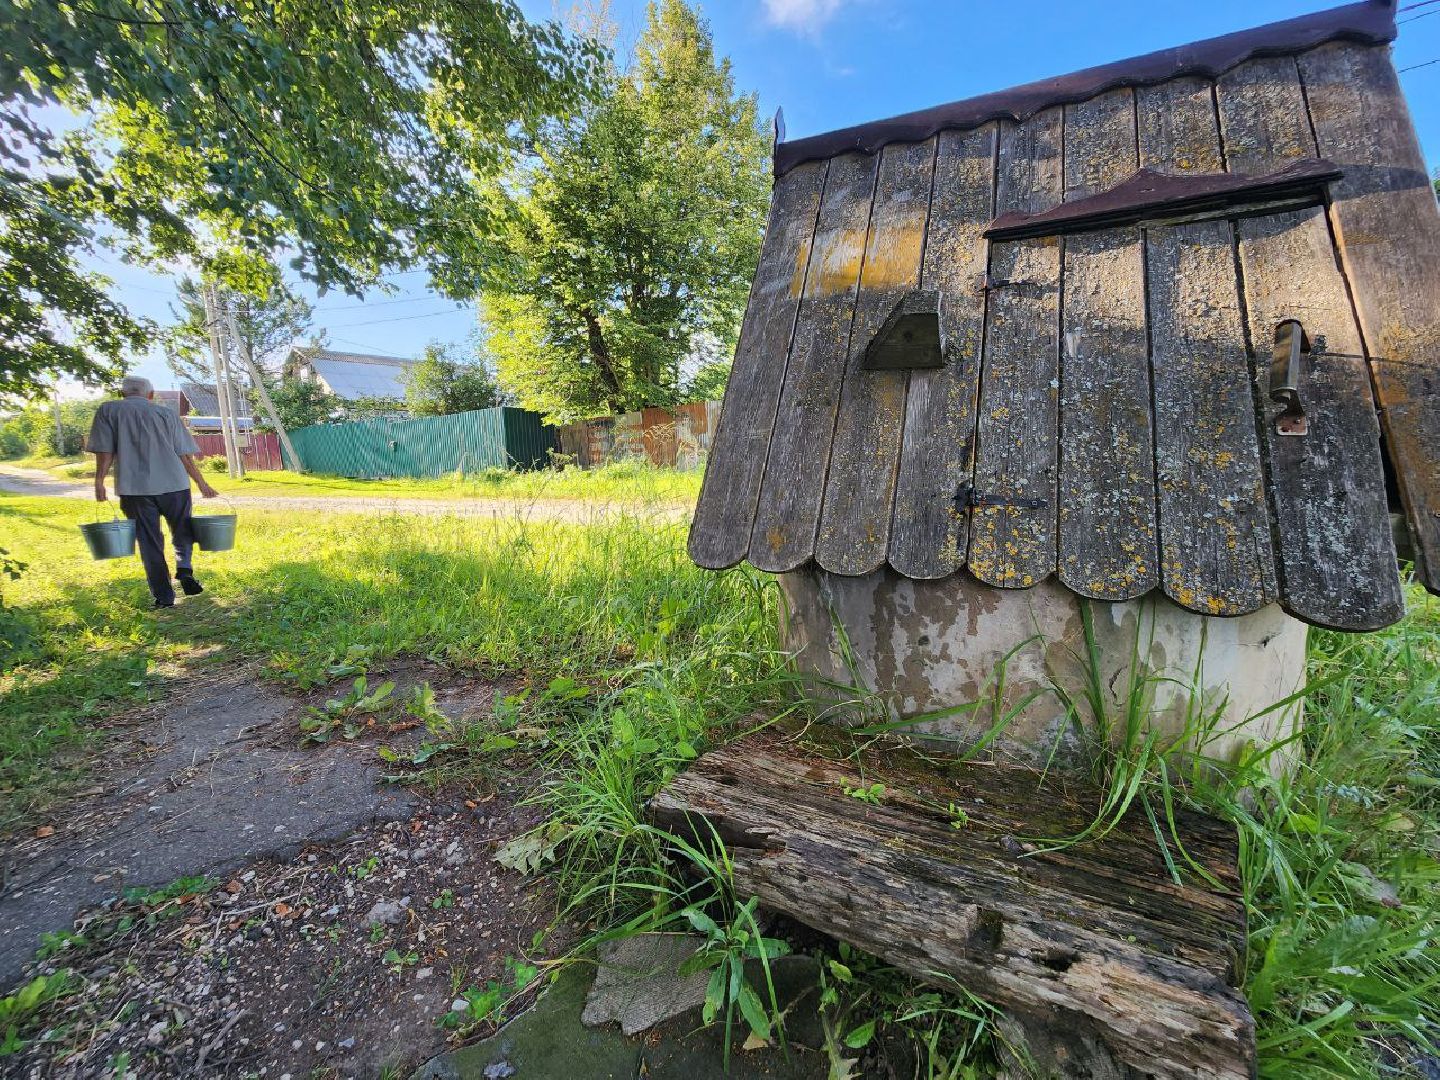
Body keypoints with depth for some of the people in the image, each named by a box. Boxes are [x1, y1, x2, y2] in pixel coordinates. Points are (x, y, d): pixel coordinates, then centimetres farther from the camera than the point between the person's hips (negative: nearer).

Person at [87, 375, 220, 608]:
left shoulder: (108, 410, 7)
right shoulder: (167, 413, 8)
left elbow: (105, 451, -1)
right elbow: (185, 454, 4)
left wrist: (99, 481, 3)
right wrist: (201, 483, 7)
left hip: (135, 488, 0)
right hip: (174, 484, 0)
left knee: (150, 544, 5)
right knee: (182, 531, 17)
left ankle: (164, 597, 4)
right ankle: (184, 569, -9)